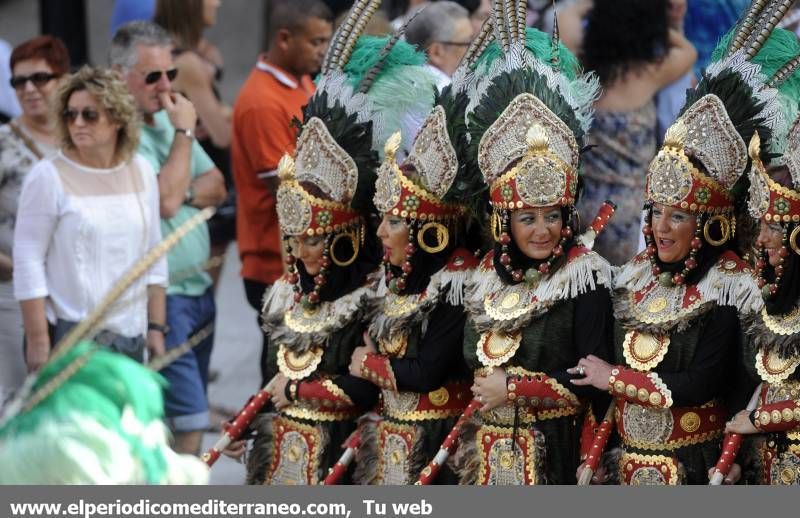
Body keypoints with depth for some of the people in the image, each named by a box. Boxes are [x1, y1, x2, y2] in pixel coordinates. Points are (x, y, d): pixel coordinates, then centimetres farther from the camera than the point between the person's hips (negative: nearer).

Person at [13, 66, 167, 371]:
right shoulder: (48, 177, -6)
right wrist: (38, 341, -12)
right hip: (69, 338, -5)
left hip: (130, 336, 5)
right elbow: (28, 262, -8)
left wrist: (157, 328, 12)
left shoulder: (141, 172, 9)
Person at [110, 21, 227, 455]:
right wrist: (184, 132, -14)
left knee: (187, 414, 12)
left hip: (198, 287, 9)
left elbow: (217, 188, 13)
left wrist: (184, 193, -8)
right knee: (190, 418, -11)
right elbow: (165, 200, -23)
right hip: (161, 295, -9)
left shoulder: (167, 117, 13)